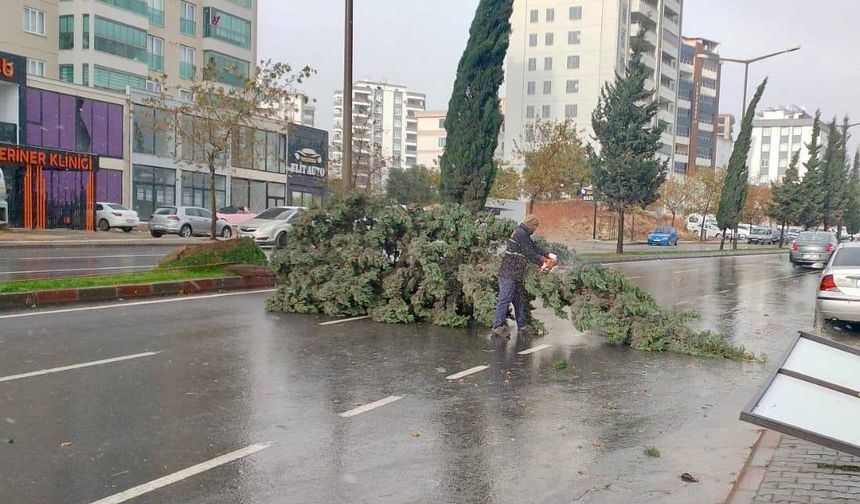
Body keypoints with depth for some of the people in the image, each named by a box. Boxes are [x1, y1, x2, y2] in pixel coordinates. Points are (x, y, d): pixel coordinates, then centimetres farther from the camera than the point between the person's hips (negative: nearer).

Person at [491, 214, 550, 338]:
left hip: (516, 275, 11)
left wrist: (547, 255, 15)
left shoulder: (524, 234, 17)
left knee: (519, 300, 14)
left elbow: (534, 247, 23)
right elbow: (529, 253, -15)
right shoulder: (521, 234, -15)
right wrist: (541, 262, -3)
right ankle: (498, 327, -6)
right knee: (505, 299, -9)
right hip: (509, 274, -11)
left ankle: (522, 326, 22)